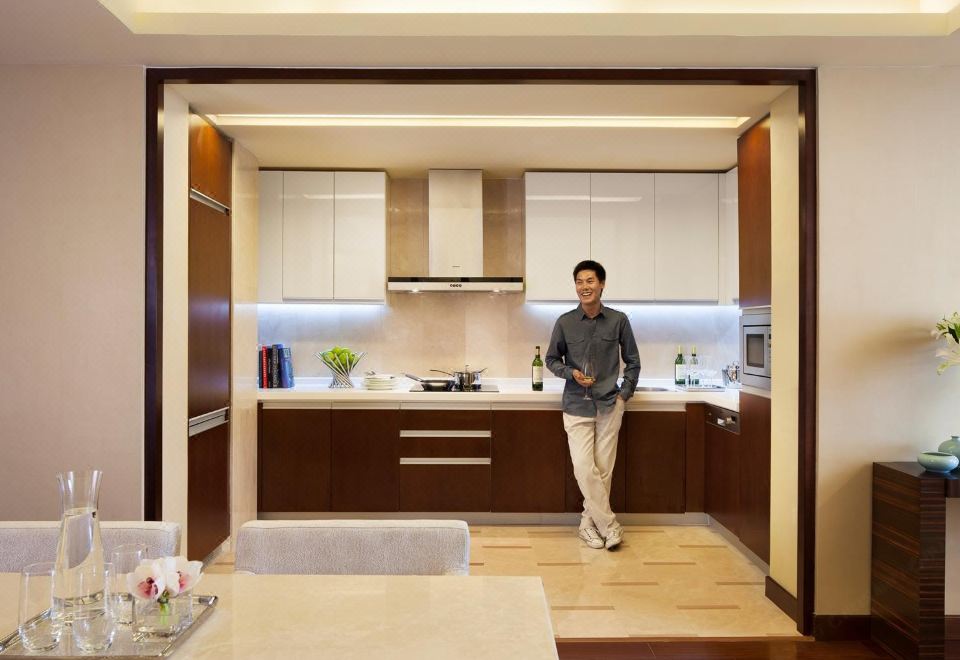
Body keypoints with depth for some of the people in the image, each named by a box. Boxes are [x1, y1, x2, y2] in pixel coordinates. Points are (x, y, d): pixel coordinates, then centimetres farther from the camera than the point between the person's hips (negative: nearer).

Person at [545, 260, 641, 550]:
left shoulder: (618, 320, -1)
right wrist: (572, 373, -9)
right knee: (584, 468, -9)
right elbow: (552, 359, 9)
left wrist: (624, 393, 0)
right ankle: (610, 526, 7)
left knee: (603, 469, 5)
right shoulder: (565, 322, -2)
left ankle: (589, 523, 21)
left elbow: (632, 361, 9)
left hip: (609, 406, 1)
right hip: (577, 405, 0)